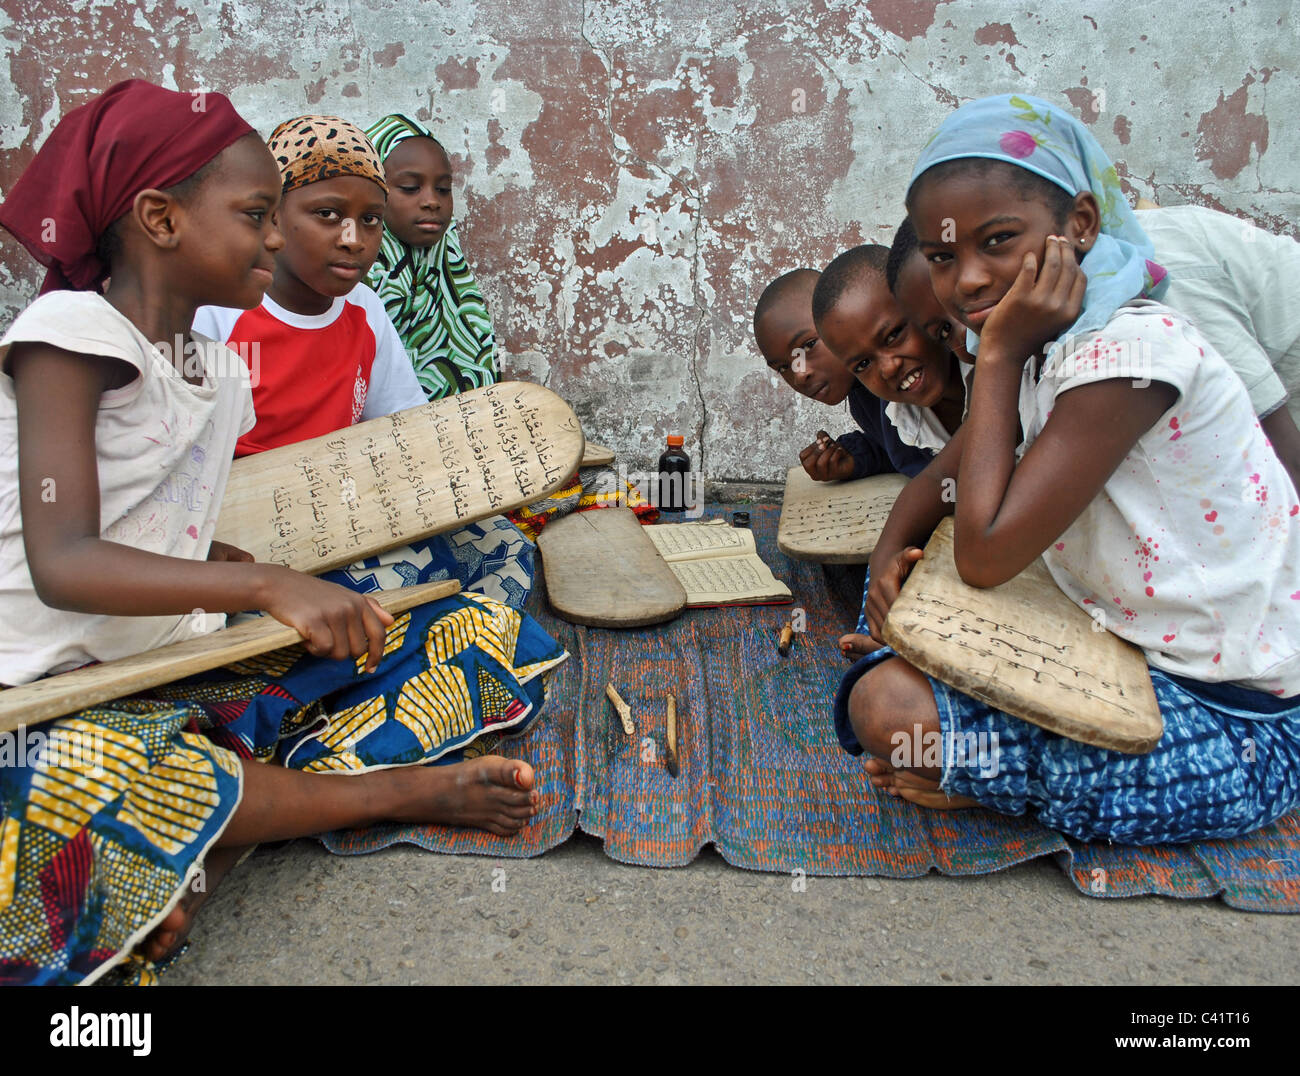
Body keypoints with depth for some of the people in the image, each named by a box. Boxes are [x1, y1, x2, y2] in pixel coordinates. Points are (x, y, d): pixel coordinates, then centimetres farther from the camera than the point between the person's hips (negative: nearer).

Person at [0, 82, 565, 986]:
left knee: (490, 636, -3)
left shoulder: (221, 372, 12)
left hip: (190, 672, 7)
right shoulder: (73, 328, -11)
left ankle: (221, 839, -20)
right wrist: (265, 584, -33)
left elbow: (188, 551, 13)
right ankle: (398, 788, -20)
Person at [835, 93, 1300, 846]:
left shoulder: (1129, 348, -25)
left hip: (1231, 729, -9)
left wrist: (1000, 356, -21)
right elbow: (940, 479, 13)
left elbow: (985, 554, -27)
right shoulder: (1049, 345, 4)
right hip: (1139, 659, 9)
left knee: (886, 706, -22)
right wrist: (891, 555, -9)